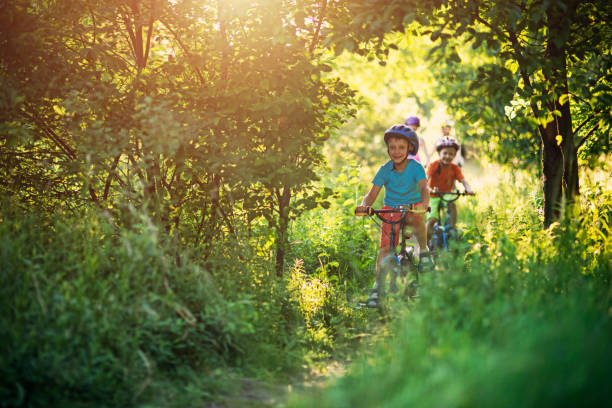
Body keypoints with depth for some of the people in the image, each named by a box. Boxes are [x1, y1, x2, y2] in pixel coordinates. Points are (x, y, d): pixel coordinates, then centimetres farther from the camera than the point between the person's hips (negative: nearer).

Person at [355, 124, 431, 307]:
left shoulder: (415, 167, -16)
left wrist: (424, 203, -51)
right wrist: (364, 205, -37)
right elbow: (373, 193, -15)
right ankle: (377, 287, -7)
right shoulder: (385, 170, -12)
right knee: (384, 247, -11)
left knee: (416, 218, -37)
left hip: (412, 206, -1)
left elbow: (424, 188, -29)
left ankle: (424, 249, -10)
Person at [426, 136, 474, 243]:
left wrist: (469, 189, -39)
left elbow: (463, 180, -16)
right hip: (433, 197, -2)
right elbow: (425, 179, -27)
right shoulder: (433, 165, -14)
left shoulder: (455, 168, -6)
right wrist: (429, 189, -49)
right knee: (432, 219, -19)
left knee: (452, 204, -33)